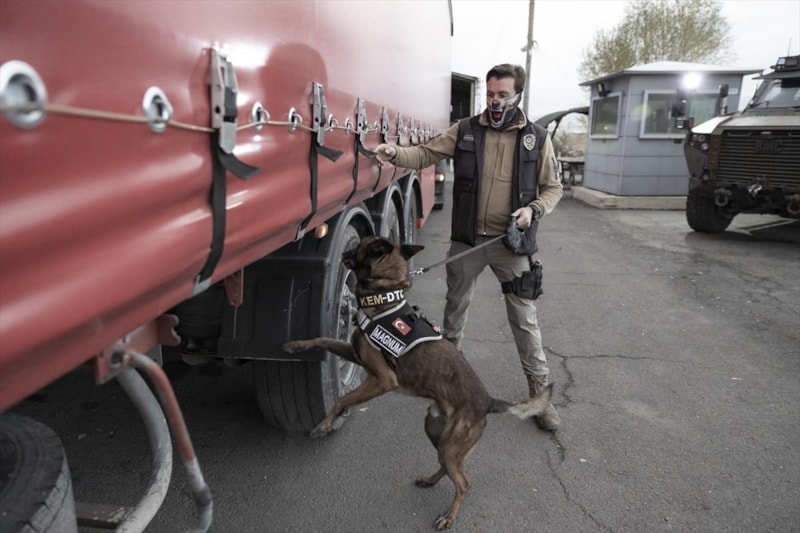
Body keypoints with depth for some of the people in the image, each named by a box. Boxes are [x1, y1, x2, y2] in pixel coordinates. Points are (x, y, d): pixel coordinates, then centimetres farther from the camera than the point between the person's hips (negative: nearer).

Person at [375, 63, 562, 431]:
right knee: (455, 307, 18)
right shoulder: (464, 131, 1)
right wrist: (395, 154, -20)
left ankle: (539, 391, 19)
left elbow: (553, 187, 6)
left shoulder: (537, 138, 0)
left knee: (524, 319, 4)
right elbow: (425, 154, -1)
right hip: (466, 241, 2)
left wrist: (534, 209, -13)